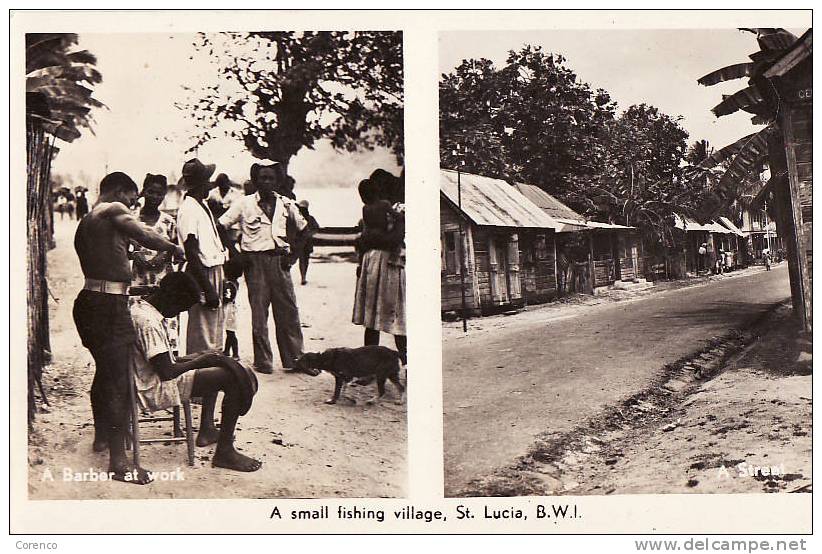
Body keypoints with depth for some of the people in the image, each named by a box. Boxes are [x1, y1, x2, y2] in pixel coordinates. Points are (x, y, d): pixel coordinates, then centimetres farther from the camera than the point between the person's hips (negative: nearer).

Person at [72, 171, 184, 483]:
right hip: (109, 306, -10)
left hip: (89, 302, 10)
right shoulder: (113, 211, -7)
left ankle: (101, 436, 43)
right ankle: (118, 460, -5)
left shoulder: (85, 223, 21)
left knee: (104, 371, 26)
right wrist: (173, 248, -11)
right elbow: (143, 235, -24)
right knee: (118, 380, -7)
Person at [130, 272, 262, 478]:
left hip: (150, 379, 11)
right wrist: (198, 361, -11)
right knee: (233, 378, -17)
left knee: (221, 363, 19)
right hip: (156, 390, -11)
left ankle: (206, 428, 24)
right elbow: (166, 372, -25)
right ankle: (224, 452, -9)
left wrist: (191, 359, 8)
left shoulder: (137, 307, 8)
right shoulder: (149, 322, -24)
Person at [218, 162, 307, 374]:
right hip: (256, 261, -2)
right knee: (259, 312, 0)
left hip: (280, 260, 2)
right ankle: (263, 361, 7)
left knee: (288, 311, 2)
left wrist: (294, 251, 8)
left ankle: (295, 358, 8)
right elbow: (221, 225, 3)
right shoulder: (244, 203, 1)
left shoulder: (285, 204, 9)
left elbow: (303, 228, 19)